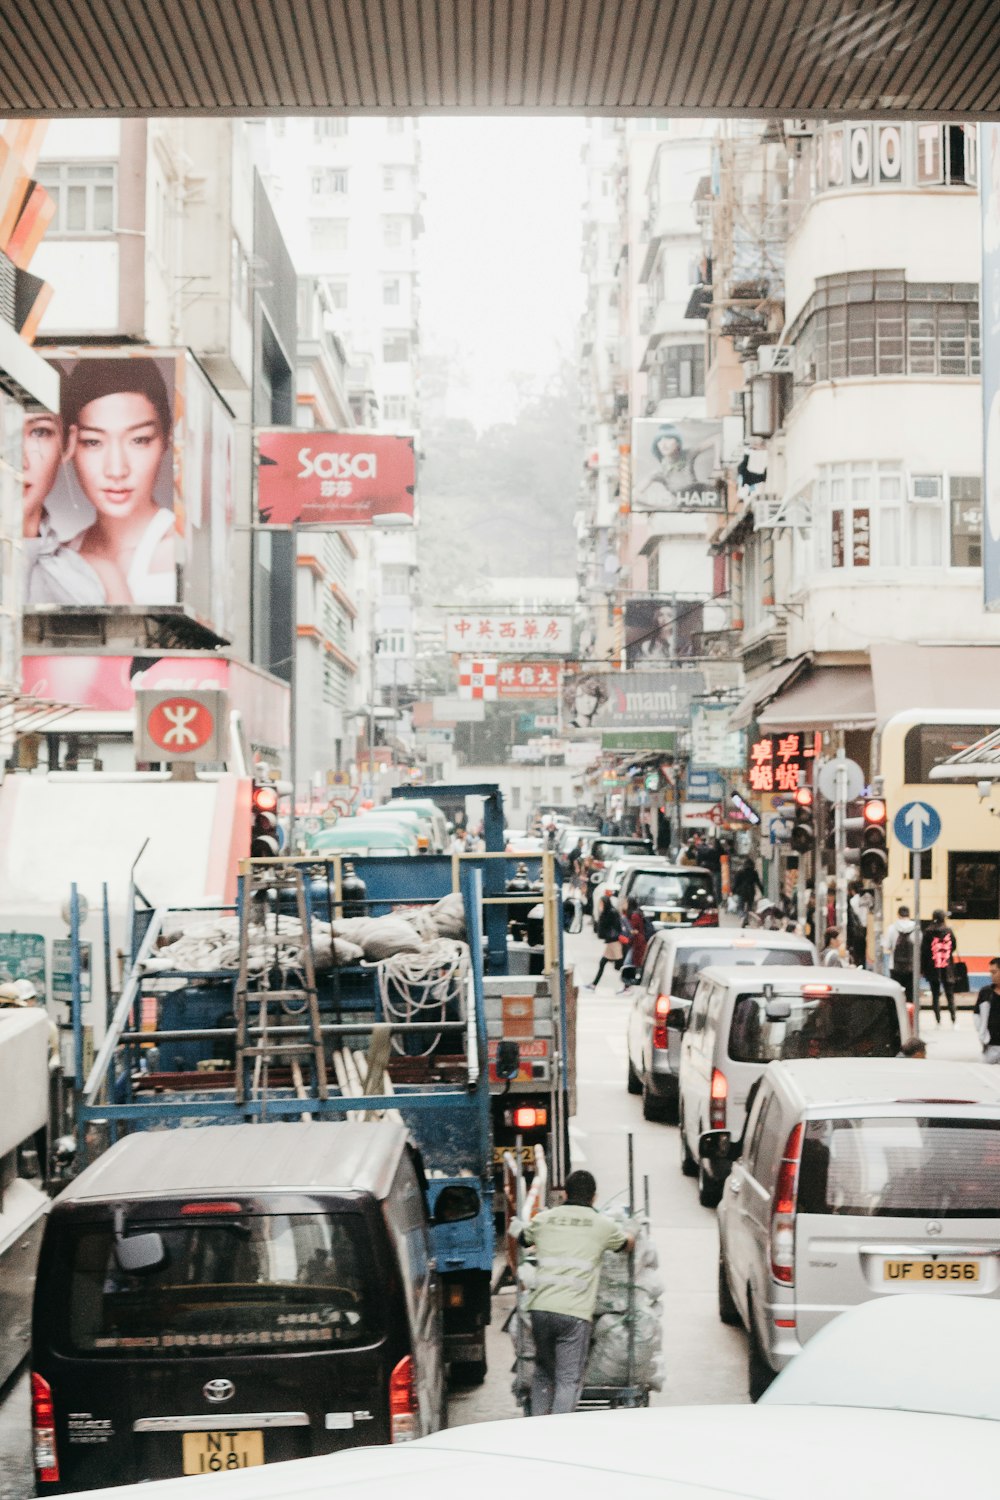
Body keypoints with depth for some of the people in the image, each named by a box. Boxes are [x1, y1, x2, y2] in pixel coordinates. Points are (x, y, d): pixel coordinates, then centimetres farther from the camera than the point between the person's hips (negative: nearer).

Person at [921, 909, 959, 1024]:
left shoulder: (928, 932, -6)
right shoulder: (949, 931, -2)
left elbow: (923, 951, -5)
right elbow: (954, 947, 7)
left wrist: (922, 968, 0)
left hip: (933, 969, -1)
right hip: (947, 968, 1)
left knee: (935, 995, 4)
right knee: (950, 995, 9)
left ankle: (938, 1021, 0)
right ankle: (953, 1021, 3)